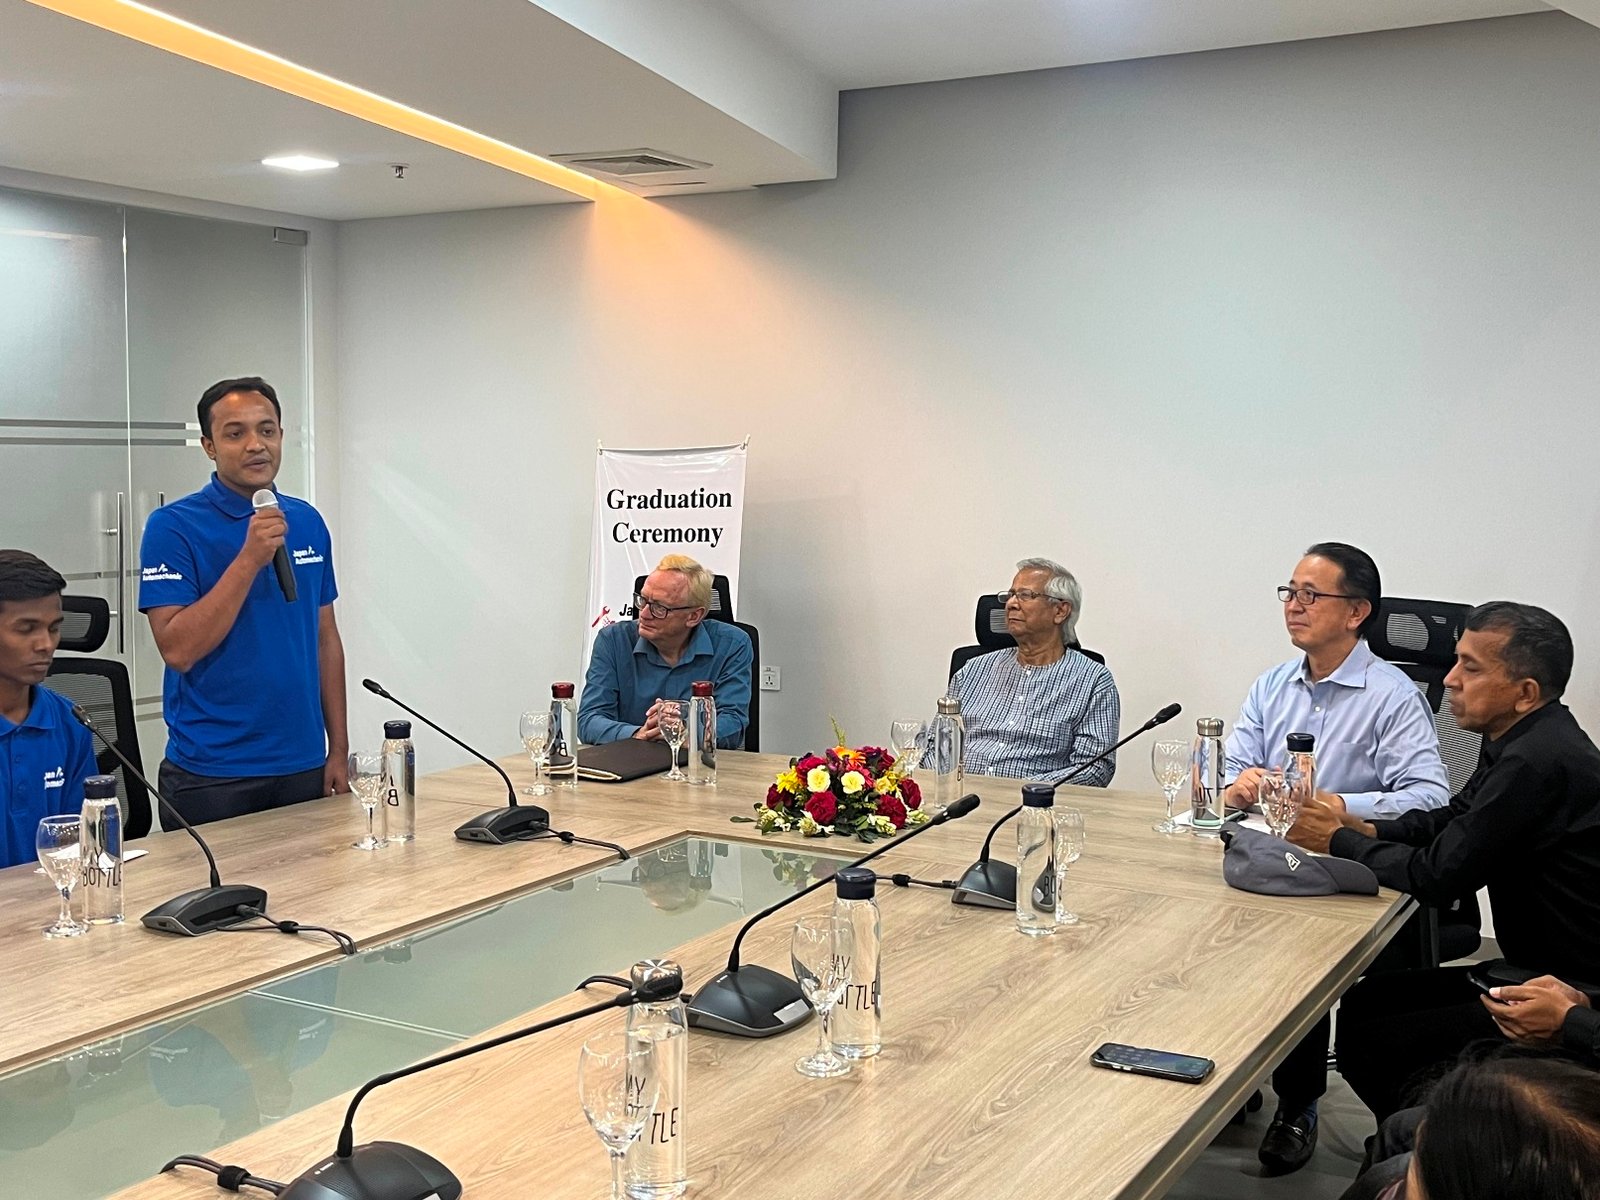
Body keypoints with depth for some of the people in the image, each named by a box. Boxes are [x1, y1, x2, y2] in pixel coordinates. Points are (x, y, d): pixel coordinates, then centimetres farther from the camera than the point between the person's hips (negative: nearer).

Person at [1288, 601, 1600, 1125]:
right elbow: (1451, 818, 17)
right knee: (1365, 1001, 11)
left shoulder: (1539, 763, -26)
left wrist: (1339, 842, -8)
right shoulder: (1522, 743, 6)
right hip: (1535, 968, 10)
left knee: (1368, 1043, -9)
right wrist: (1368, 831, 0)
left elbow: (1436, 874, -22)